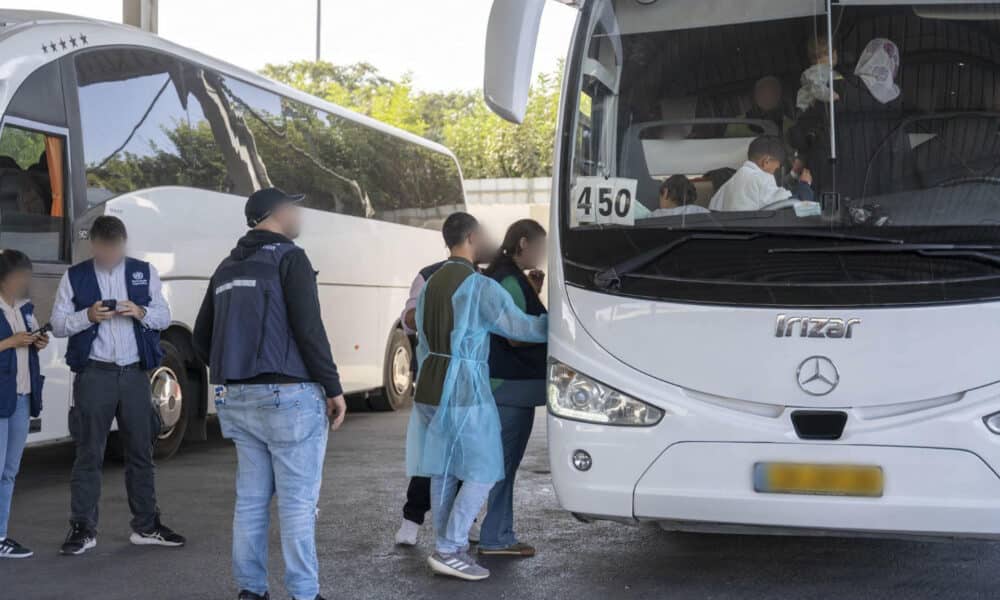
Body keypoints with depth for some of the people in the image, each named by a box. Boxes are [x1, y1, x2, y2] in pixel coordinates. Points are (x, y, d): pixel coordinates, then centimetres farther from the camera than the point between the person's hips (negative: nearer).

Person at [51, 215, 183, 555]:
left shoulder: (144, 272, 9)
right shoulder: (75, 277, 4)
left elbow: (164, 317, 9)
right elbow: (57, 325, 2)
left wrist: (140, 312, -12)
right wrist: (88, 316, -17)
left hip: (135, 373, 2)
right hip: (94, 374, -2)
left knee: (141, 451, 8)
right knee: (89, 453, 0)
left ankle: (146, 526, 17)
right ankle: (83, 529, 6)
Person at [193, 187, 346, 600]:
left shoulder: (227, 268, 16)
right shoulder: (289, 258, -7)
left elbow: (202, 339, 17)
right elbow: (309, 330, -15)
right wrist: (334, 388, -9)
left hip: (239, 398, 7)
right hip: (288, 396, -7)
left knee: (251, 499, 11)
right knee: (298, 502, -3)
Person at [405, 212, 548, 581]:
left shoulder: (431, 284, 13)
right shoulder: (481, 288, -13)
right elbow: (523, 328, -10)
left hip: (430, 386, 8)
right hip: (464, 389, -8)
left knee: (443, 471, 12)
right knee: (482, 473, -1)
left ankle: (448, 548, 16)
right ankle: (449, 550, -5)